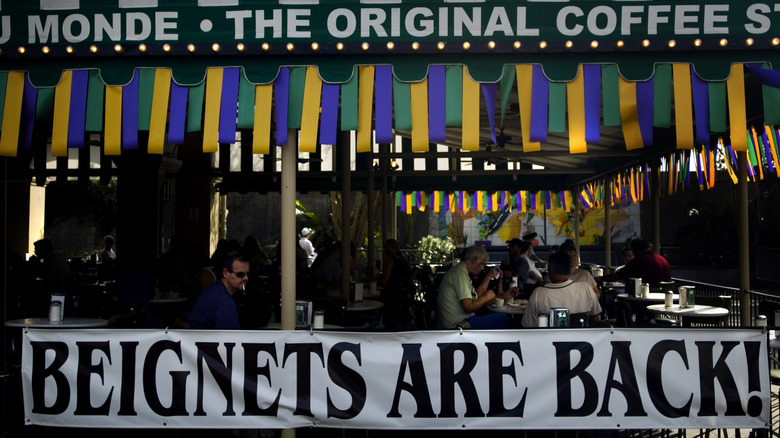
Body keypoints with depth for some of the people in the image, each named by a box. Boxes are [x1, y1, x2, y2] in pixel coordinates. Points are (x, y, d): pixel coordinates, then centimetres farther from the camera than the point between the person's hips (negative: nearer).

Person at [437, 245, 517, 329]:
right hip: (458, 325, -11)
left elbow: (476, 296, 16)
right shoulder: (460, 273, -17)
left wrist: (488, 277, 13)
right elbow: (468, 307, -23)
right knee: (503, 319, -7)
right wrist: (487, 296, -9)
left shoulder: (461, 270, 15)